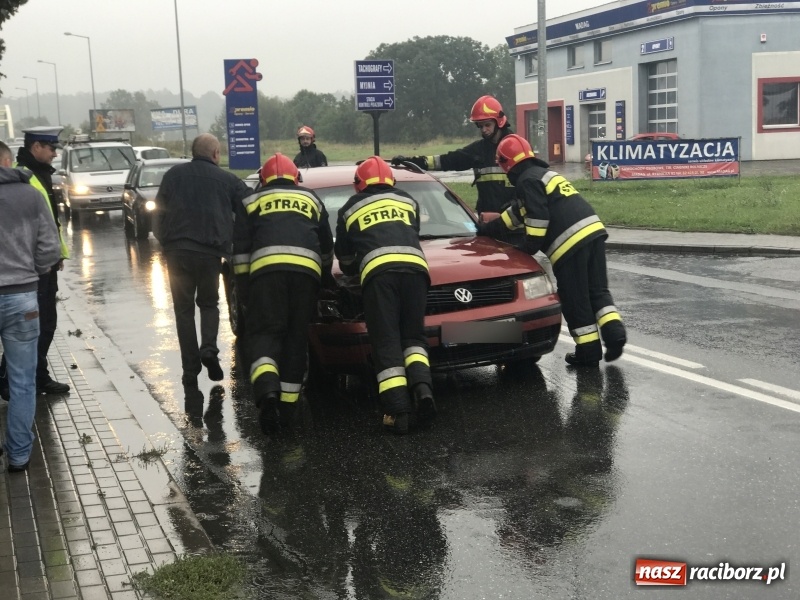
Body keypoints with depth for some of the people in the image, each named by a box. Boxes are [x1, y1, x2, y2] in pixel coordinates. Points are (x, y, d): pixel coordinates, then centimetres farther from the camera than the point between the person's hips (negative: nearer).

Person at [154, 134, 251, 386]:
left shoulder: (173, 175, 9)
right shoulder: (227, 180, 4)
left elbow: (159, 212, 9)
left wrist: (164, 241, 17)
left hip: (178, 251, 1)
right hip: (210, 251, -1)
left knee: (184, 309, 10)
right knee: (209, 303, 19)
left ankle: (190, 369, 7)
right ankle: (209, 348, -6)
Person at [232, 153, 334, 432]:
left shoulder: (251, 202, 24)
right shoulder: (311, 200, 31)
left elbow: (240, 249, 14)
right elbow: (327, 246, 35)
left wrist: (243, 284, 18)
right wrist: (326, 277, 49)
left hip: (266, 267, -2)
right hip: (307, 269, 2)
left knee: (265, 333, -1)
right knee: (297, 337, 8)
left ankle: (267, 390, -27)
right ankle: (287, 405, 8)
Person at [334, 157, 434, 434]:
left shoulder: (350, 209, 27)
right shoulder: (408, 201, 31)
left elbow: (343, 254, 33)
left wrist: (353, 270, 53)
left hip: (377, 270, -2)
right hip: (414, 266, 2)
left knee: (387, 345, -2)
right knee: (413, 336, 14)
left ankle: (398, 411, -12)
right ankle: (423, 388, -12)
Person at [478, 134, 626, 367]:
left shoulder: (527, 180, -1)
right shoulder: (544, 174, 30)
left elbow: (537, 217, -12)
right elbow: (519, 212, 37)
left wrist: (529, 248, -2)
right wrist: (488, 229, 42)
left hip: (570, 243, -9)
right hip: (593, 232, 9)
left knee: (575, 300, 2)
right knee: (597, 290, 15)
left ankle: (589, 351, 6)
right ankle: (614, 331, -1)